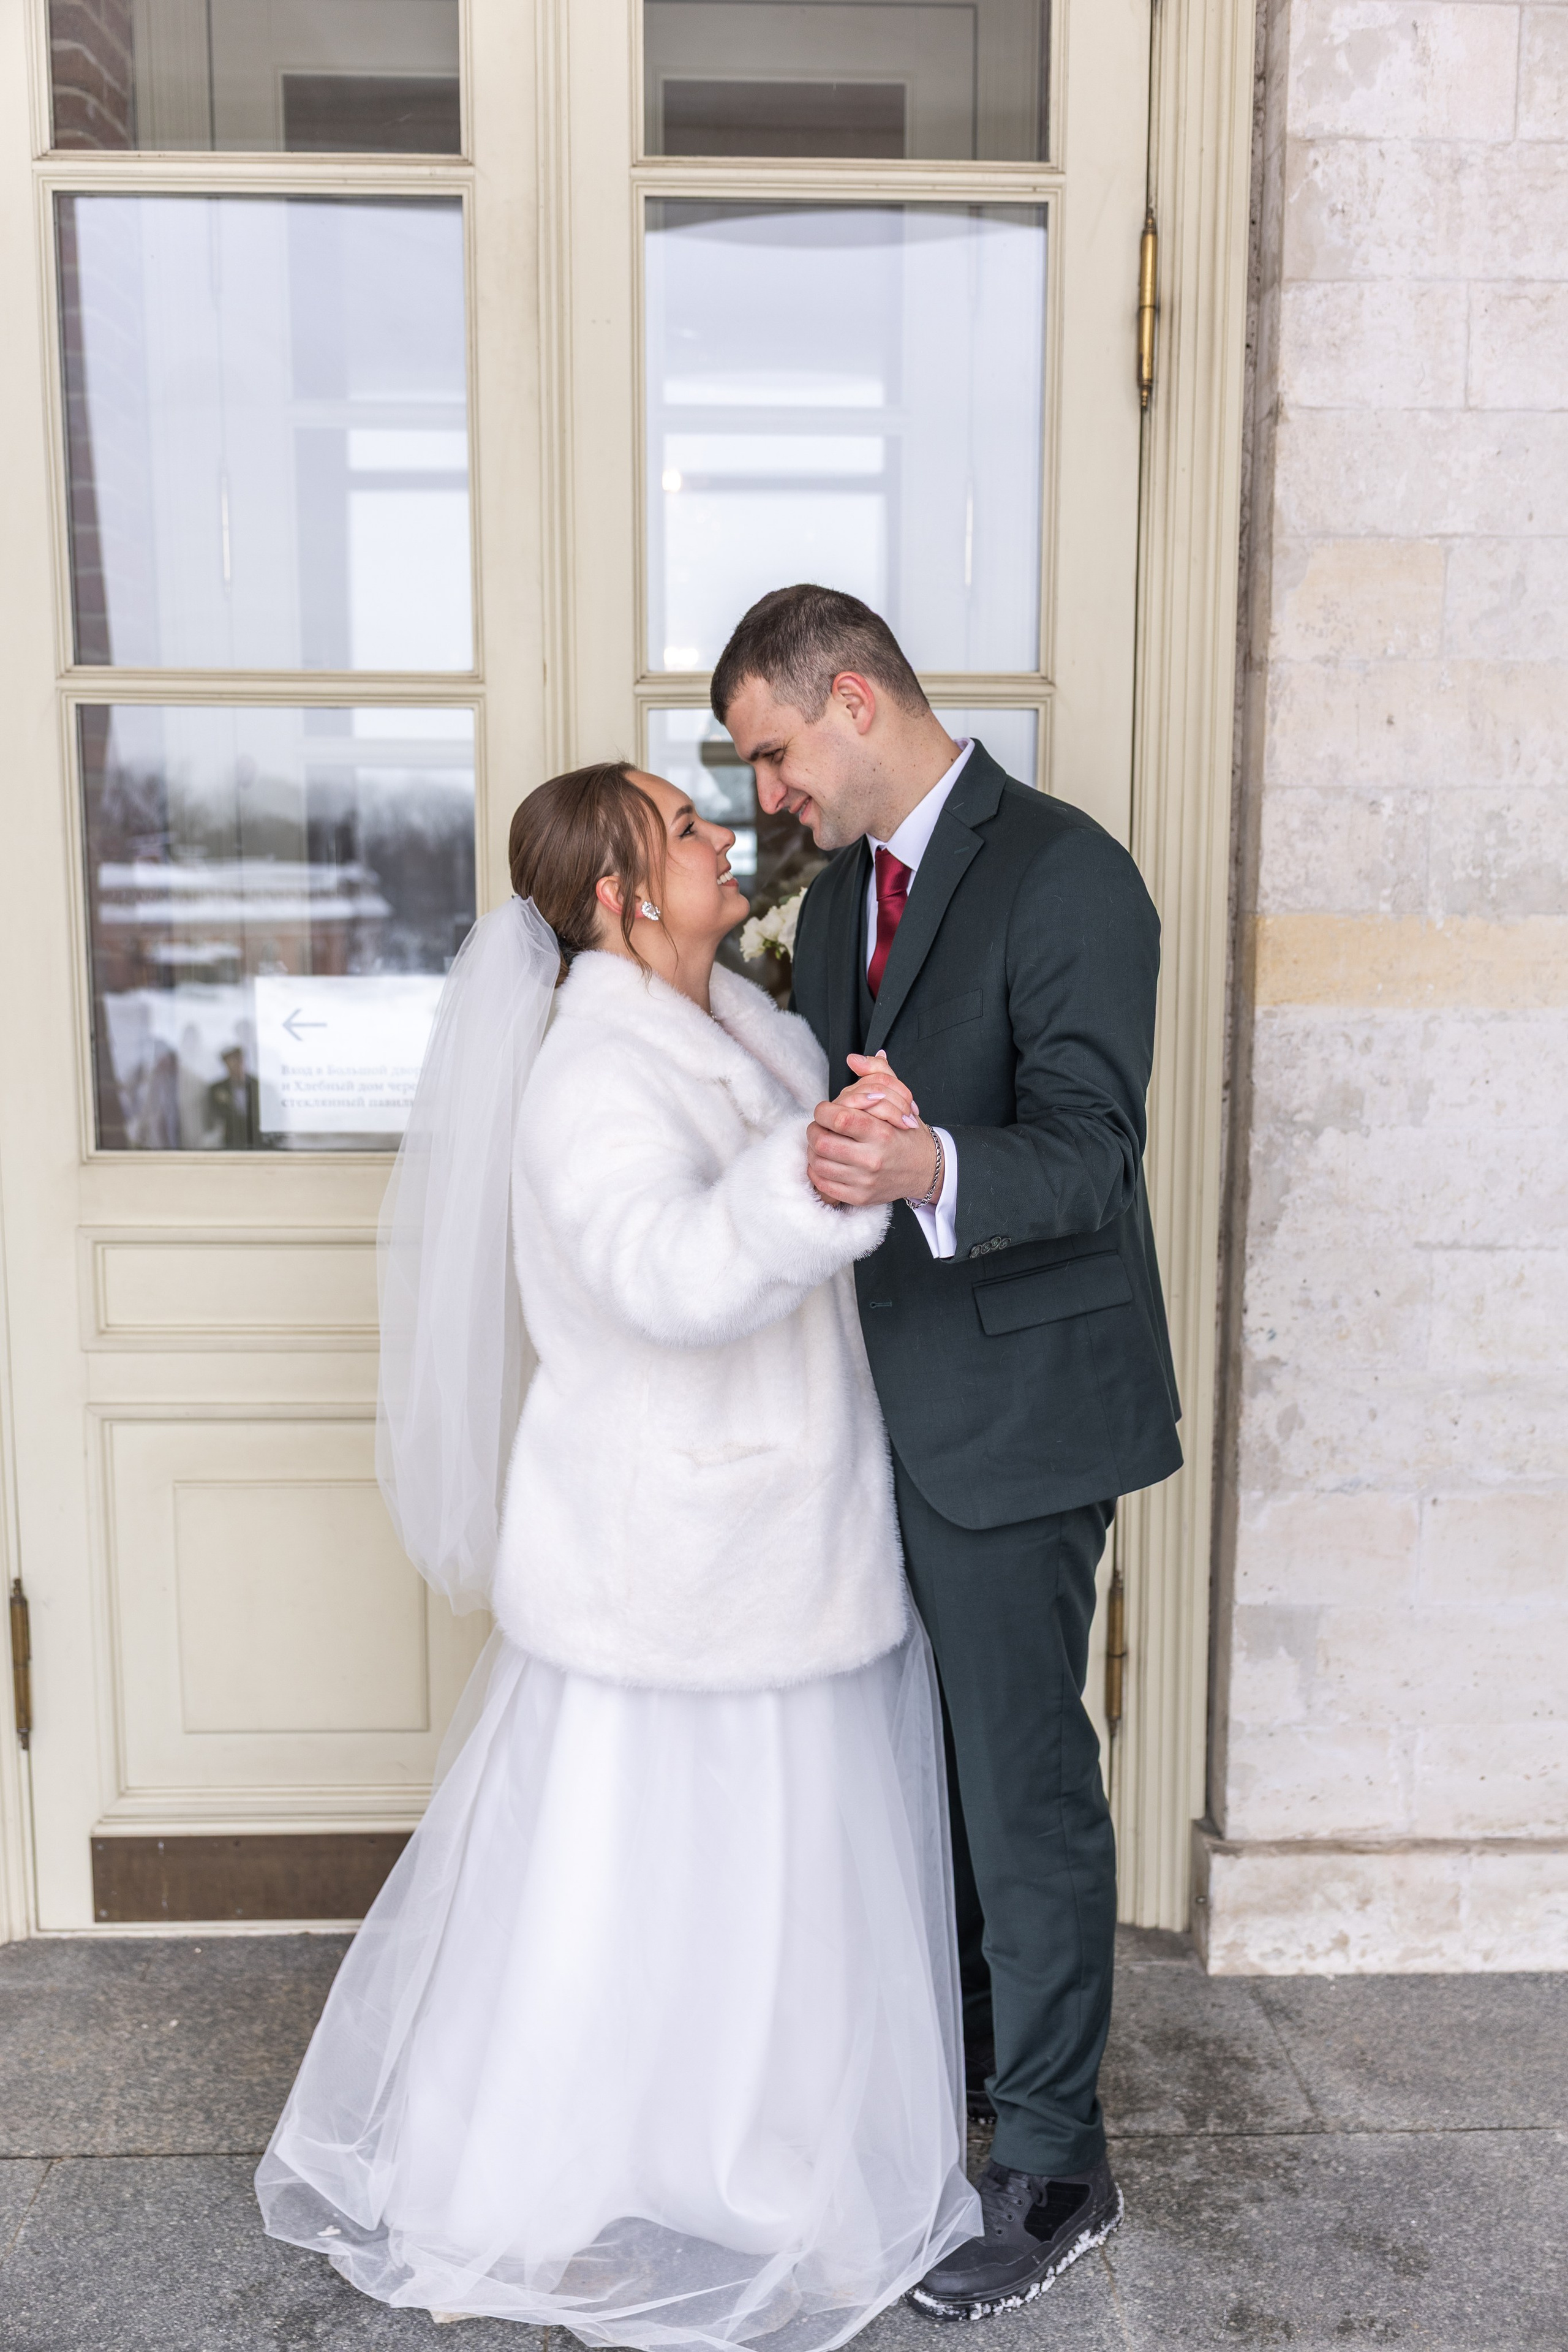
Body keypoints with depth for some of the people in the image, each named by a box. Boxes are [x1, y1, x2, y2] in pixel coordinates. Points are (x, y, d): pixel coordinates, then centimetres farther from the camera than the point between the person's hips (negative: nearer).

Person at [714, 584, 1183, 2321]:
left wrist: (929, 1169, -42)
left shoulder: (1066, 875, -15)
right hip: (885, 1400, 8)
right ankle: (953, 2050, 41)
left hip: (1014, 1408, -8)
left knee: (1025, 1779, 4)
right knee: (931, 1756, 20)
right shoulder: (839, 896, 12)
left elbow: (1089, 1155, -26)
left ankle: (1055, 2169, 22)